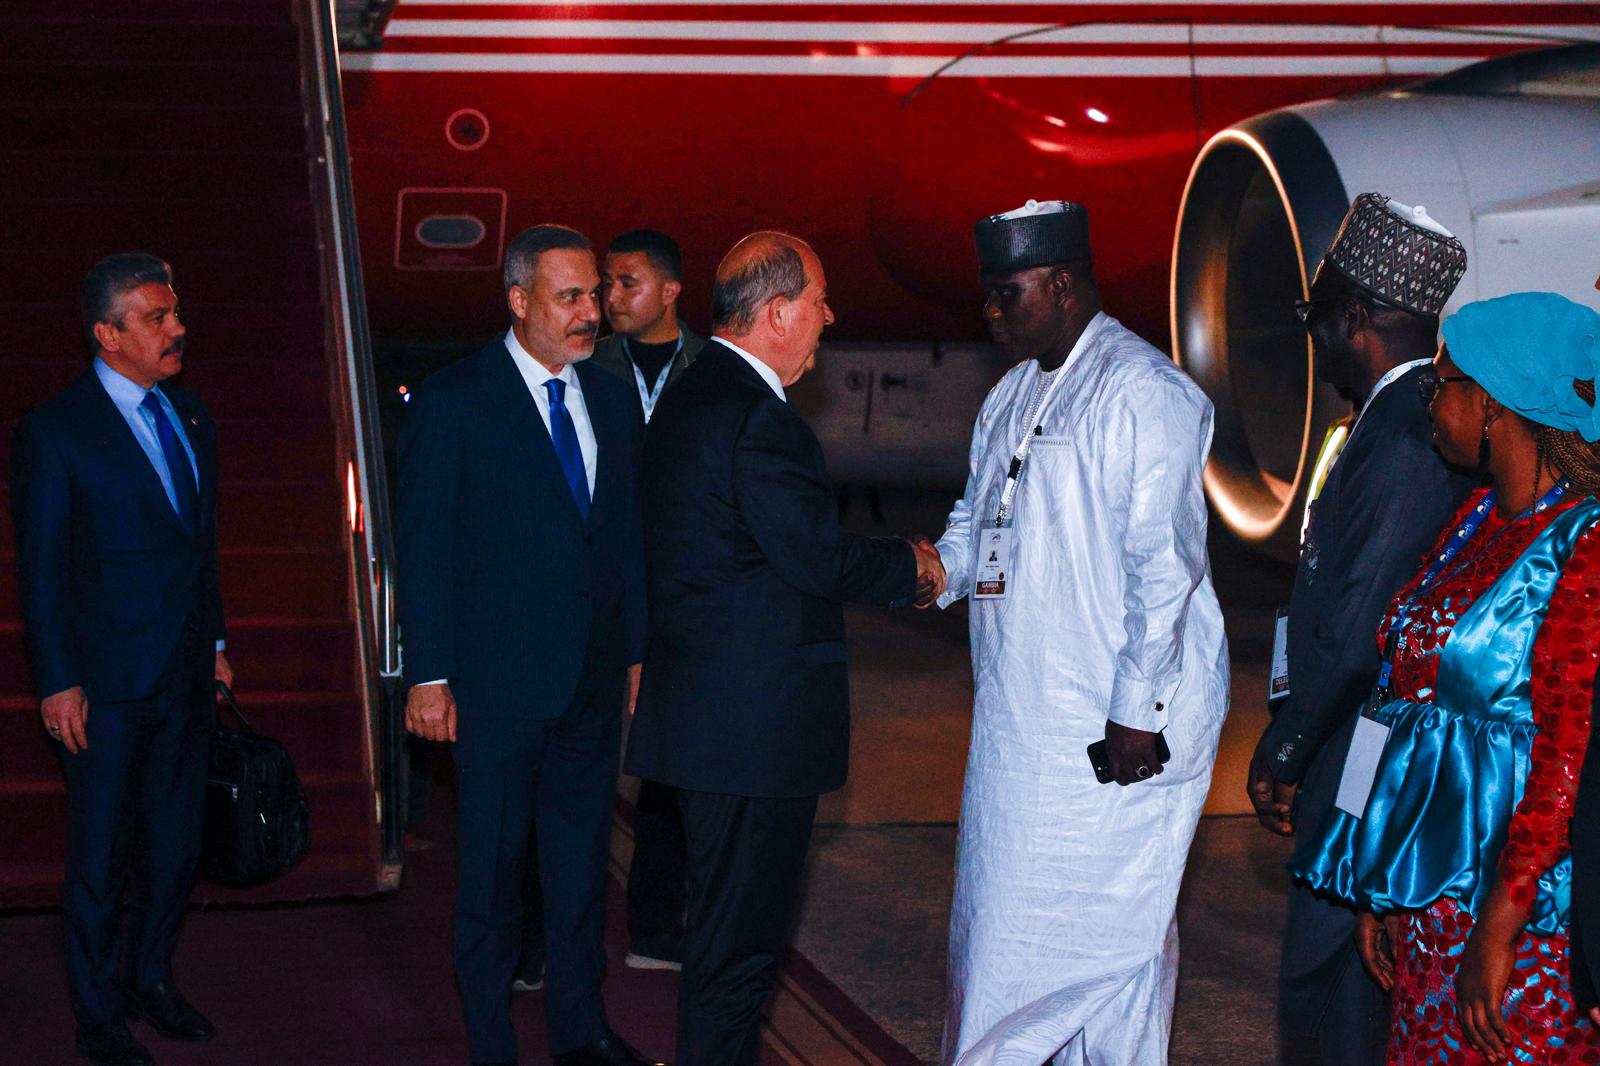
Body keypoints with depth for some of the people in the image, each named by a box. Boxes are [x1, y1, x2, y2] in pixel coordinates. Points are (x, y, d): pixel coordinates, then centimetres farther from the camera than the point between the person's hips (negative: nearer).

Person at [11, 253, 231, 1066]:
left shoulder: (187, 417, 9)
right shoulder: (56, 431, -11)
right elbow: (40, 568, -9)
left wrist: (214, 643, 16)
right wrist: (57, 683, -12)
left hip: (185, 676, 6)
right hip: (108, 683, -6)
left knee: (176, 841, 14)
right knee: (102, 854, 4)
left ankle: (150, 981, 32)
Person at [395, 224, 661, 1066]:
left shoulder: (612, 402, 9)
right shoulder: (452, 403, -8)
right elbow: (422, 546, -8)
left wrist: (638, 650, 12)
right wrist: (429, 673, -11)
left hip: (594, 682, 5)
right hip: (499, 681, -5)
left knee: (581, 861, 15)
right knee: (493, 869, 6)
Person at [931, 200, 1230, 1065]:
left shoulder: (1144, 392, -13)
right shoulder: (1012, 394, 15)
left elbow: (1161, 563, -17)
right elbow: (976, 522, 24)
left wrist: (1135, 711, -19)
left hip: (1111, 726, -9)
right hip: (1019, 718, 9)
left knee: (1106, 925, -1)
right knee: (999, 916, 13)